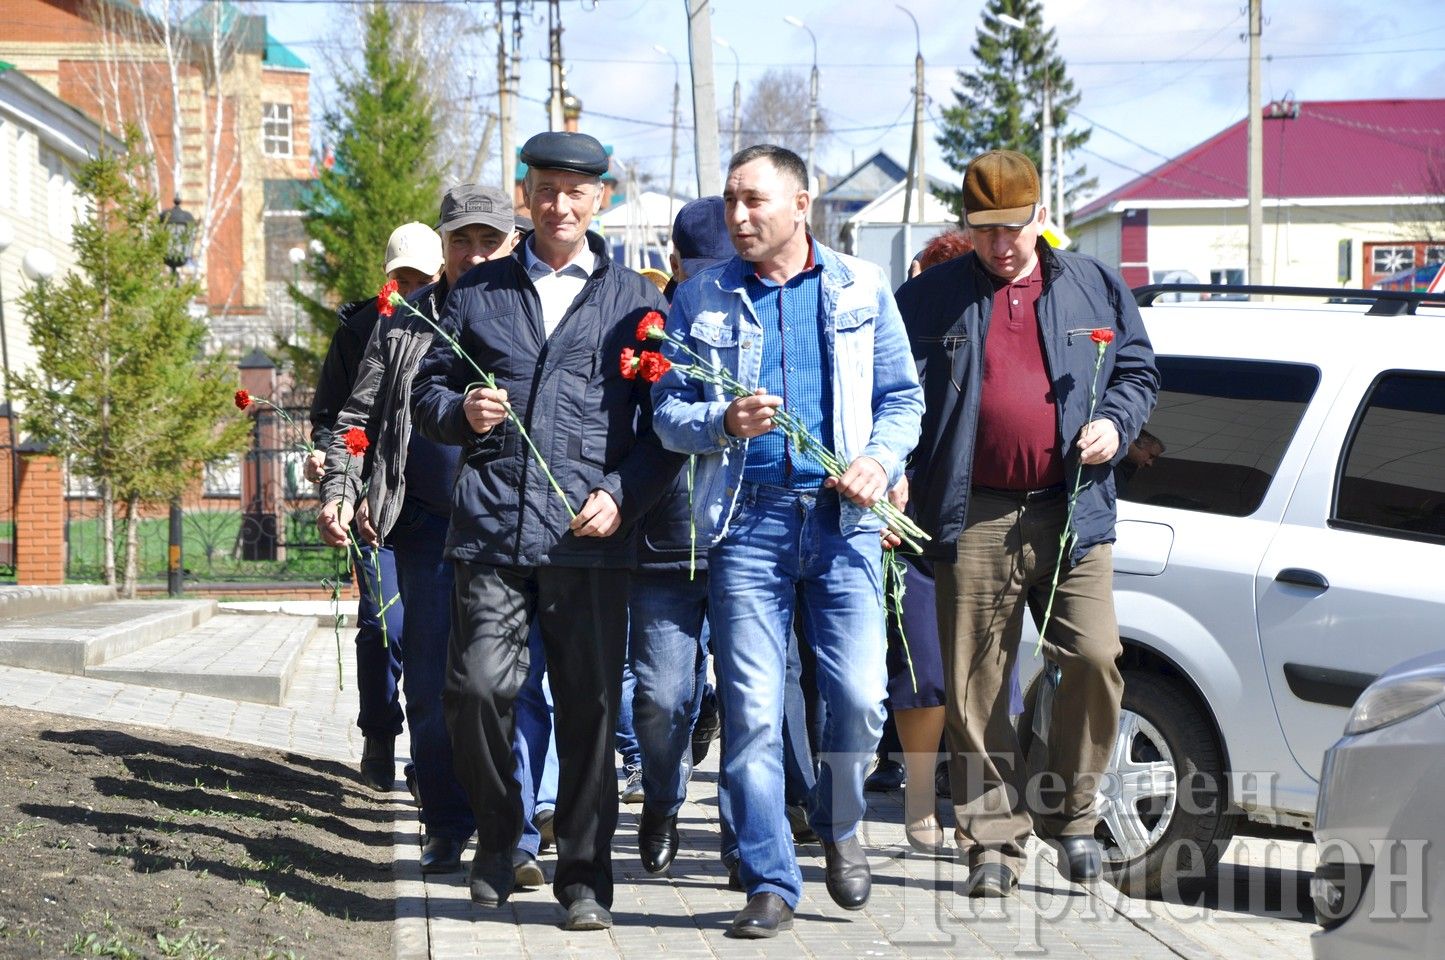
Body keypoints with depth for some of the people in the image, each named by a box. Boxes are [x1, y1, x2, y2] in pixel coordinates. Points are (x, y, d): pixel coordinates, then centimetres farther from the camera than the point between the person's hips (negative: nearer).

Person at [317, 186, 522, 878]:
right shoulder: (404, 325, 12)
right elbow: (358, 419, 14)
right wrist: (338, 492, -1)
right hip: (429, 529, 2)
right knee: (431, 685, 3)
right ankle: (446, 830, 16)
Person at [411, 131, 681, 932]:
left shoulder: (633, 301, 11)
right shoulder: (477, 293, 15)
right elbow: (427, 389, 18)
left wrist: (623, 495, -7)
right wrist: (460, 411, -5)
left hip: (589, 535, -1)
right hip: (491, 527, 1)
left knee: (589, 706, 0)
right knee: (476, 691, -8)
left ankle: (585, 876, 12)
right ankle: (497, 836, 17)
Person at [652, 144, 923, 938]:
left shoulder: (861, 290, 10)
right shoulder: (701, 299, 8)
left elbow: (903, 396, 13)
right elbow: (667, 413, 6)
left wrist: (879, 459, -6)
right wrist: (723, 422, -14)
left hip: (842, 519, 0)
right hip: (746, 521, 0)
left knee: (860, 697, -6)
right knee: (751, 711, -3)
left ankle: (838, 826, 23)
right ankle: (770, 882, 5)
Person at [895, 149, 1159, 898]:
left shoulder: (1094, 288, 13)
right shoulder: (928, 299, 9)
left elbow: (1138, 370, 20)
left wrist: (1115, 422, 0)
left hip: (1072, 512, 1)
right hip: (973, 520, -1)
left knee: (1094, 658, -10)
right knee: (975, 687, 0)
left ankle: (1070, 813, 9)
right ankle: (993, 841, 8)